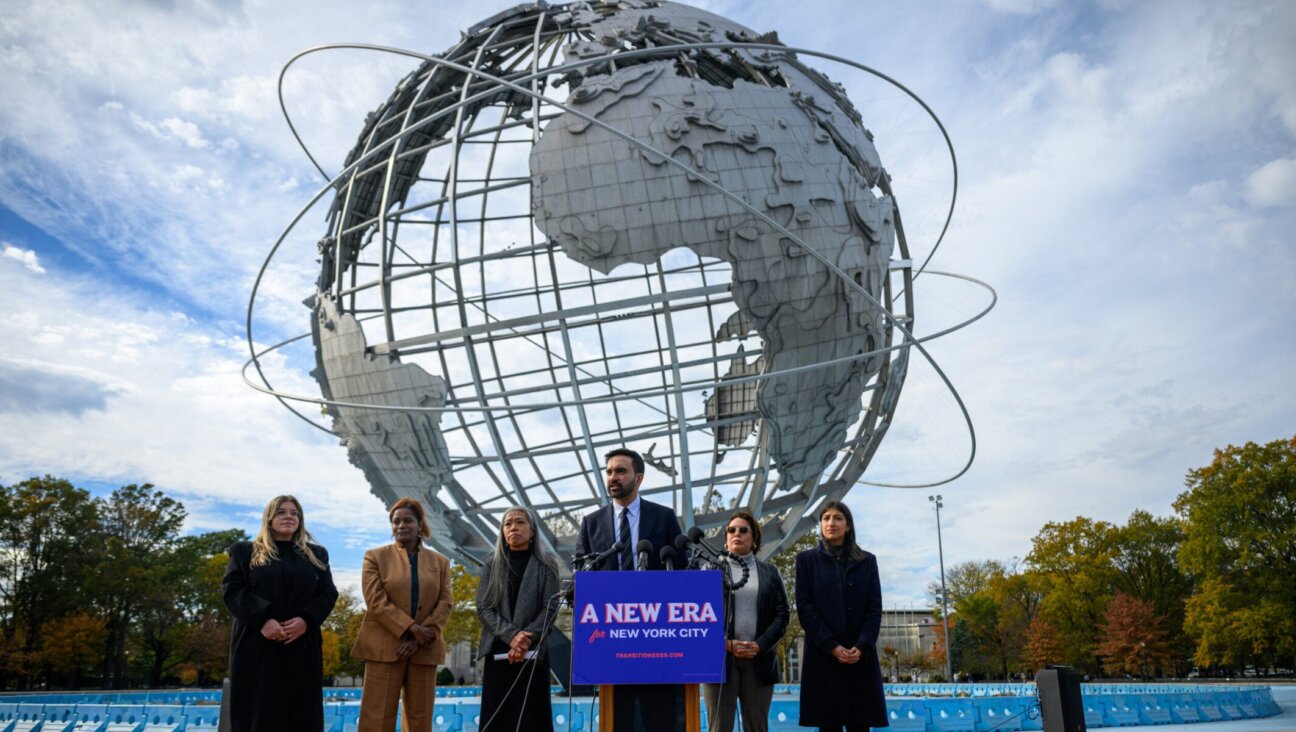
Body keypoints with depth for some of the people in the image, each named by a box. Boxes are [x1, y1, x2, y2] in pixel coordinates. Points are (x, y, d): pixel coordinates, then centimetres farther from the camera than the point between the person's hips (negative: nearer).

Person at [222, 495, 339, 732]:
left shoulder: (316, 555, 16)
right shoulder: (245, 552, 10)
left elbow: (328, 593, 8)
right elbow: (231, 590, -2)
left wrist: (306, 620, -12)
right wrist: (262, 620, -16)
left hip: (302, 647, 2)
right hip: (257, 646, -2)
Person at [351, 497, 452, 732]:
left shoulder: (440, 562, 11)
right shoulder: (375, 557, 4)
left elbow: (445, 603, 3)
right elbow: (376, 602, -7)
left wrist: (420, 639, -11)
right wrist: (412, 629, -15)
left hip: (424, 651, 3)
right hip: (384, 647, -2)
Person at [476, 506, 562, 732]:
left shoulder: (545, 565, 5)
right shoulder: (492, 566, 10)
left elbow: (550, 609, -3)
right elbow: (483, 608, 0)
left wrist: (525, 640, -15)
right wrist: (511, 635, -15)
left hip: (532, 653, -2)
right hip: (498, 653, 2)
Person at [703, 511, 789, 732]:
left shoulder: (770, 572, 14)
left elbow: (782, 614, 6)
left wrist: (759, 645, -8)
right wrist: (726, 644, -11)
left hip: (759, 660, 2)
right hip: (720, 659, -1)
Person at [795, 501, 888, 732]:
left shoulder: (867, 561, 12)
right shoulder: (807, 559, 7)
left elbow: (875, 607, 5)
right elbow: (804, 608, -1)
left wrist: (861, 646, -10)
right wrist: (831, 646, -12)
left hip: (861, 656, 2)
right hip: (823, 655, -1)